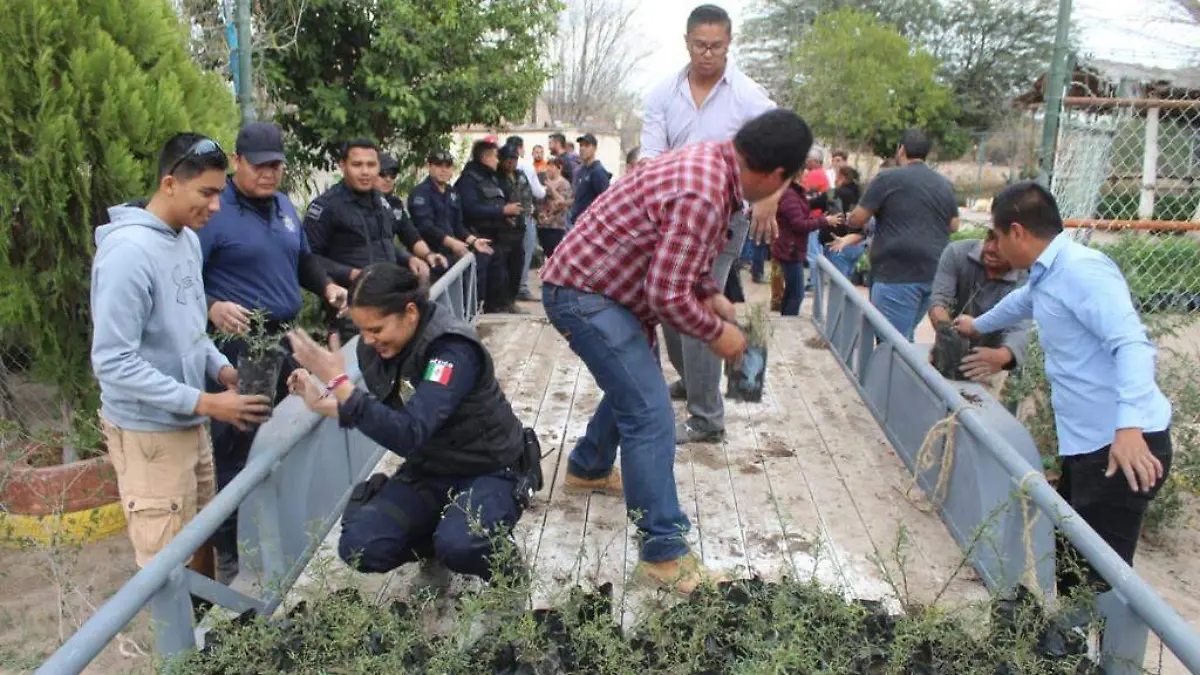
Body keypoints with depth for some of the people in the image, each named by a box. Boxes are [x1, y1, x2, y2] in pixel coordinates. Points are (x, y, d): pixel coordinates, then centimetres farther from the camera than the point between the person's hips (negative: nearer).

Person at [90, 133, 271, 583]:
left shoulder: (187, 239, 3)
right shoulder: (128, 252, -23)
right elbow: (113, 362, -24)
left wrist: (220, 367, -2)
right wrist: (203, 402, -24)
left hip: (189, 422, 8)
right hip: (149, 431, -8)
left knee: (201, 537, 21)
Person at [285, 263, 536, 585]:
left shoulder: (453, 349, -28)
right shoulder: (374, 348, -7)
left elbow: (409, 434, -38)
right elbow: (387, 418, 5)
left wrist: (338, 381, -39)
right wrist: (322, 403, -7)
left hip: (487, 470, -6)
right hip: (428, 469, 6)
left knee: (459, 547, -34)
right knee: (360, 548, -13)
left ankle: (499, 554, 1)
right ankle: (440, 537, 14)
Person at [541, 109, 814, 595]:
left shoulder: (712, 159, 3)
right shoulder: (703, 197, -29)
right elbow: (666, 294, -27)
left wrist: (712, 295, 9)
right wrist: (717, 332, -12)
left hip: (606, 286, 11)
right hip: (583, 294, -11)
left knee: (635, 384, 26)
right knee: (650, 416, -12)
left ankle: (588, 467, 47)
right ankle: (663, 551, -5)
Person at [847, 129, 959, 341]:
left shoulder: (888, 178, -6)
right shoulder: (945, 184, 13)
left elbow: (856, 220, -5)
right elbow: (954, 226, 22)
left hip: (898, 274, -7)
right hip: (934, 274, 7)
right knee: (904, 337, 18)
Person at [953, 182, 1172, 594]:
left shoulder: (1081, 270, -16)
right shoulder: (1046, 277, 15)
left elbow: (1131, 344, -27)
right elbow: (1020, 303, 39)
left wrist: (1129, 427, -38)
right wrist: (977, 326, 58)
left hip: (1124, 446, -10)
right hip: (1088, 442, 10)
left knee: (1101, 574, -8)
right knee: (1069, 560, 18)